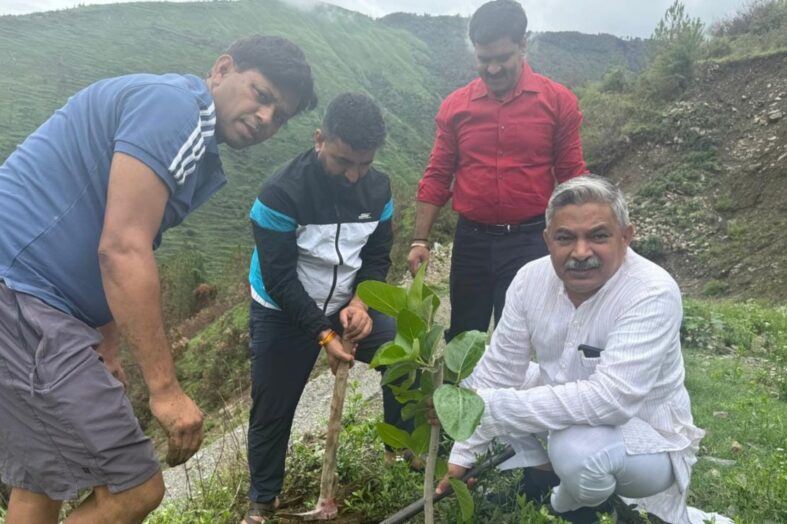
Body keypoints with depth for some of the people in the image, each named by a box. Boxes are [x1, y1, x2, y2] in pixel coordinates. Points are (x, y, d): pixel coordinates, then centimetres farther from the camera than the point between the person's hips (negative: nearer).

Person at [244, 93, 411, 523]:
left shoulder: (378, 188, -11)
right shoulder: (282, 193, -26)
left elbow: (378, 256, -3)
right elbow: (279, 278, -24)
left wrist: (360, 303, -21)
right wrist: (323, 333, -26)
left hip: (349, 302, 4)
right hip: (284, 313, -3)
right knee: (272, 408, 5)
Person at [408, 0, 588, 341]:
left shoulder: (558, 101, -2)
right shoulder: (455, 106, 2)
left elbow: (572, 175, 1)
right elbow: (437, 177, 5)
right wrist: (420, 240, 1)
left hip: (529, 240, -2)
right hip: (471, 240, 2)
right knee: (462, 342, 14)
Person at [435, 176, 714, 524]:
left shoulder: (653, 294, -30)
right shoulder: (531, 278, -14)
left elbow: (610, 398, -40)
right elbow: (498, 372, -8)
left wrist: (487, 406, -40)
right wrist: (463, 454, -7)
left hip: (646, 437, -5)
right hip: (570, 407, 5)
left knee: (577, 447, -36)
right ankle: (540, 471, 15)